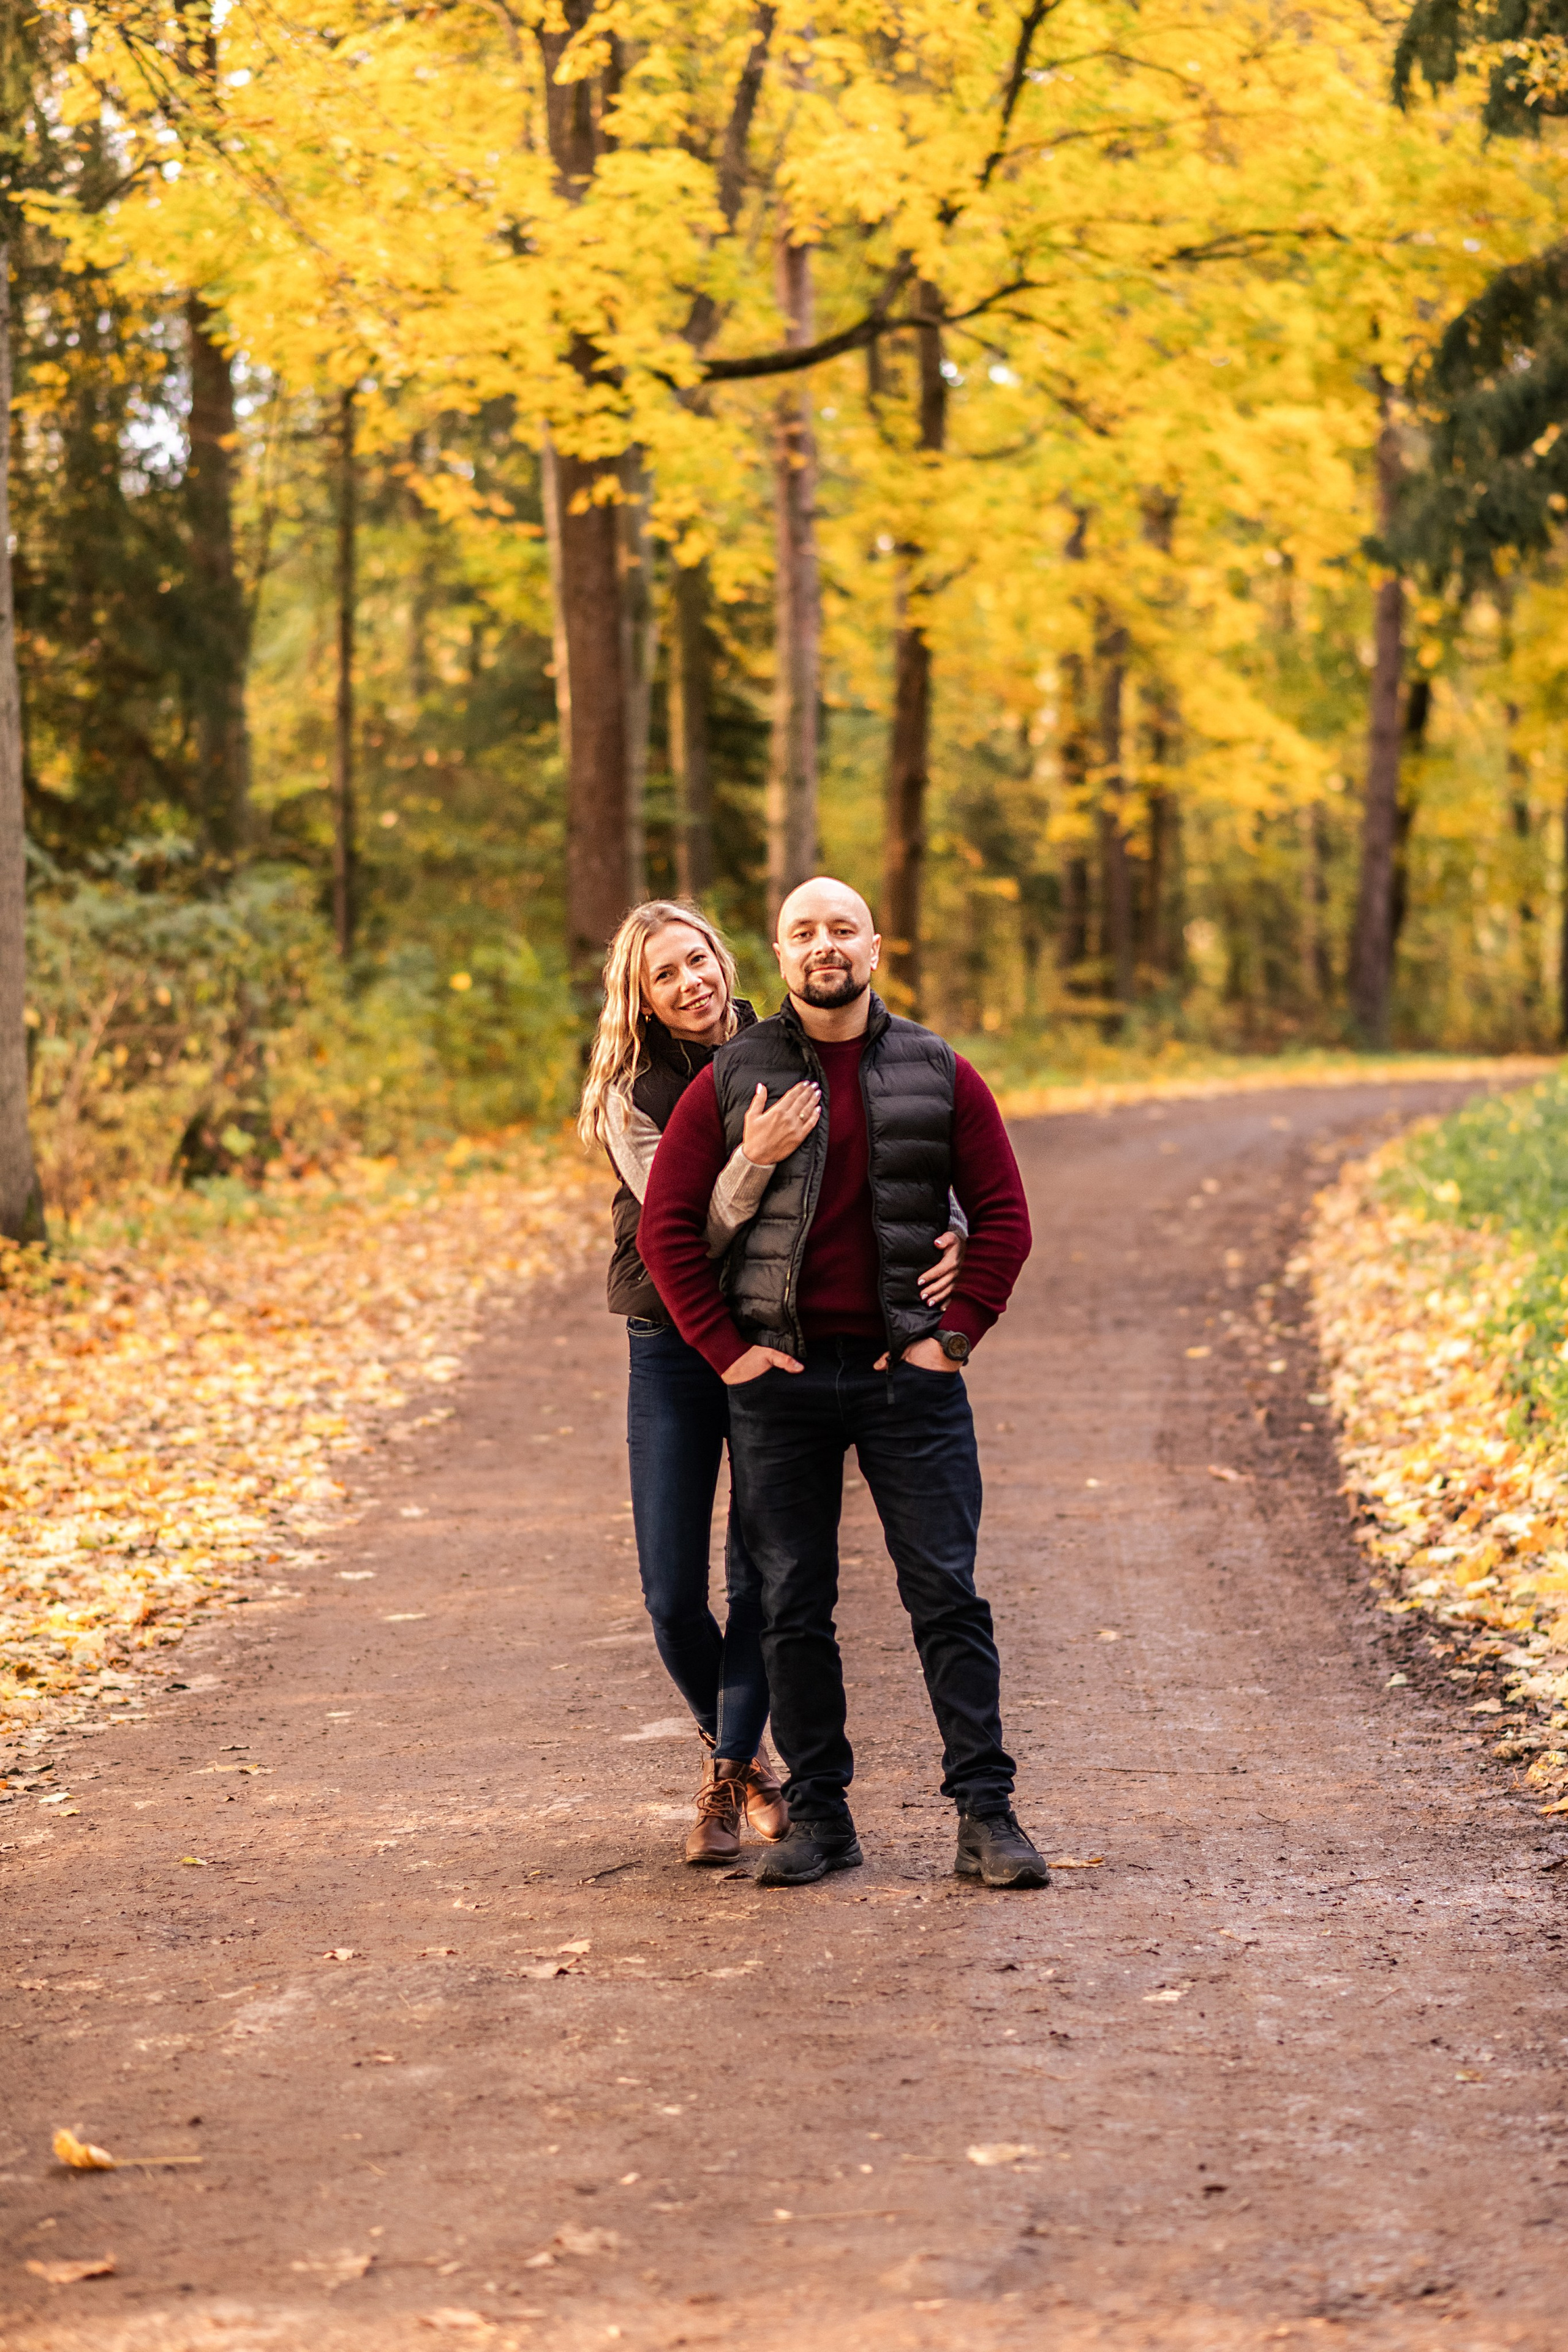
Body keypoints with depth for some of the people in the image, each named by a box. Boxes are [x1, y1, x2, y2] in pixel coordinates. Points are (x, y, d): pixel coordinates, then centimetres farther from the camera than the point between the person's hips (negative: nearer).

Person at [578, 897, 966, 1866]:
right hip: (675, 1350, 0)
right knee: (673, 1593, 2)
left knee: (764, 1580, 0)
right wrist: (753, 1157, -34)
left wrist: (948, 1231, -22)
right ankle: (736, 1750, 27)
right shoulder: (632, 1096, -7)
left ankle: (730, 1770, 15)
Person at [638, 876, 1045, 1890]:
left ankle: (987, 1815, 1)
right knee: (794, 1607, 4)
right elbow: (667, 1224, 3)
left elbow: (1004, 1215, 5)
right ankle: (819, 1817, 13)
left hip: (910, 1375, -1)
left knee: (947, 1594, -2)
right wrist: (724, 1348, -4)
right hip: (781, 1382, 1)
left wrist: (957, 1335, -4)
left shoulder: (940, 1076, 4)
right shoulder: (732, 1082, 2)